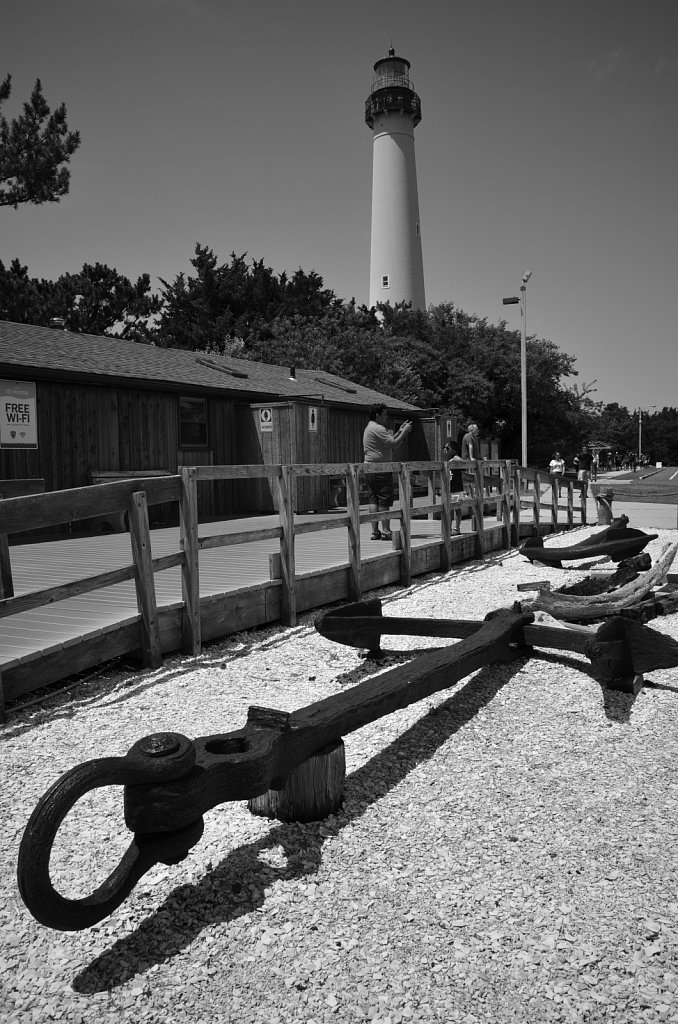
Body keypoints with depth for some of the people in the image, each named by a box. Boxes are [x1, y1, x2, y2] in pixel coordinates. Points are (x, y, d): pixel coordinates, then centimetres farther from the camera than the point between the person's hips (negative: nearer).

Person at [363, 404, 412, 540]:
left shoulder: (370, 428, 20)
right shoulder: (378, 429, -12)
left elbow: (389, 441, 21)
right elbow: (393, 443, -17)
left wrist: (400, 430, 18)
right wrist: (404, 432, -5)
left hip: (370, 468, 10)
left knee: (374, 500, 7)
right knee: (384, 501, -7)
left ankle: (375, 531, 7)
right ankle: (386, 531, -6)